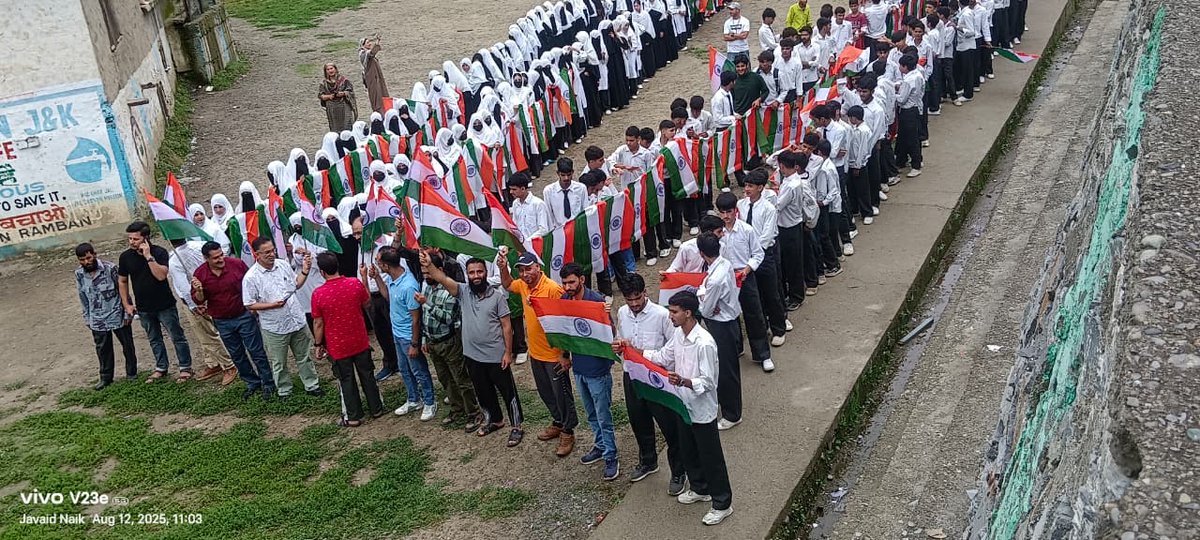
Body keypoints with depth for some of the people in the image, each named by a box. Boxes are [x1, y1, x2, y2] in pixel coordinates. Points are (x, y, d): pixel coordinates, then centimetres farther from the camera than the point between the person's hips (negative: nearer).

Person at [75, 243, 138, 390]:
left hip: (117, 316, -3)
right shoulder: (79, 274, -4)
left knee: (127, 346, 11)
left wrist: (127, 313, -9)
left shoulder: (110, 268, -18)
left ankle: (131, 373, 29)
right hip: (97, 320, 3)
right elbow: (83, 297, 8)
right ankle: (106, 378, 28)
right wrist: (87, 318, 11)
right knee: (103, 350, 13)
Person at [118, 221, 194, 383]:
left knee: (177, 337, 5)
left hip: (165, 305, -4)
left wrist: (148, 256, -31)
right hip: (144, 308, 4)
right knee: (154, 340, 18)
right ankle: (161, 368, 32)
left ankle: (185, 367, 16)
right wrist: (126, 304, 5)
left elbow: (161, 275, -29)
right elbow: (122, 281, 8)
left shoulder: (159, 252, -16)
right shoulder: (125, 257, -4)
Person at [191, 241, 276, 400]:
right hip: (222, 322, 3)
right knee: (237, 355, 14)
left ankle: (268, 384, 13)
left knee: (257, 351, 1)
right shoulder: (200, 274, -9)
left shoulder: (237, 264, -13)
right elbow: (198, 300, -3)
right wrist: (199, 290, -25)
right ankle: (252, 383, 30)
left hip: (244, 316, -3)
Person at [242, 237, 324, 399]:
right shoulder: (250, 277, -16)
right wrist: (273, 305, -21)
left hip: (298, 321, 4)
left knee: (304, 357, 18)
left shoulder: (283, 265, -2)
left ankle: (312, 386, 33)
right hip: (274, 328, -4)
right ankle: (284, 392, 31)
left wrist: (305, 271, -4)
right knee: (279, 363, 13)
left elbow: (296, 284, 12)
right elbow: (249, 304, -11)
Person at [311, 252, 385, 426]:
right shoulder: (355, 283, -14)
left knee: (346, 381, 13)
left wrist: (317, 345, 3)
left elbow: (318, 324, -10)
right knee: (367, 375, 19)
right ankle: (376, 408, 31)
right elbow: (367, 303, 6)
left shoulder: (318, 294, -19)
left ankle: (353, 417, 23)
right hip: (360, 342, 2)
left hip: (338, 346, -2)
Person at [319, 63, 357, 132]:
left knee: (346, 128, -7)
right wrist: (329, 96, -13)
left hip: (344, 107, -2)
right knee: (335, 129, 1)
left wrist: (343, 94, -18)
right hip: (331, 110, 2)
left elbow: (350, 91, 2)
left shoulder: (343, 80, 2)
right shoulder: (324, 83, 8)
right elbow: (320, 95, 6)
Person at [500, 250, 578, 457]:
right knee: (546, 393, 22)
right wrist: (503, 266, 3)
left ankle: (567, 432, 22)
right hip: (535, 353, 8)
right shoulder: (523, 285, -1)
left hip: (554, 355, -8)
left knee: (562, 394, 7)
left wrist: (565, 354, -21)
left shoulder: (552, 289, -24)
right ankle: (558, 423, 42)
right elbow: (507, 284, 23)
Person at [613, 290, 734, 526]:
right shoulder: (678, 333, -2)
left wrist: (683, 382, -43)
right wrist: (634, 350, 1)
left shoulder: (705, 343, -29)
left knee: (711, 458, 7)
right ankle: (700, 489, 46)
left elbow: (708, 382, -27)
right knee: (689, 452, 24)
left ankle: (722, 504, 23)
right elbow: (663, 356, 10)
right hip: (684, 406, 8)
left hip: (702, 411, -8)